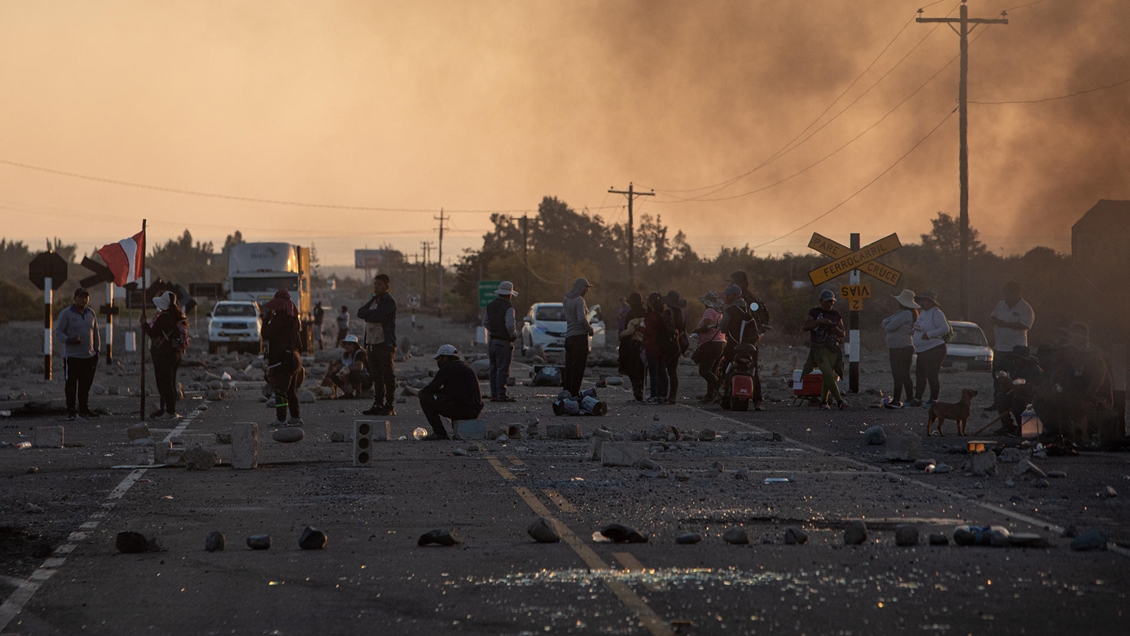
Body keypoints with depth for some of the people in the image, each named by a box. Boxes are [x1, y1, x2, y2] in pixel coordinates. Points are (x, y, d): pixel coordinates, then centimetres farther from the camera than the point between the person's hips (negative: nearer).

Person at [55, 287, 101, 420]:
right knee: (71, 385, -4)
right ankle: (71, 411, 0)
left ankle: (84, 410, 15)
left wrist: (97, 350, 13)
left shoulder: (91, 313, 14)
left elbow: (96, 333, 20)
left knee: (85, 386, 7)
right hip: (72, 356, -5)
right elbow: (58, 332, -5)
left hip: (89, 356, 5)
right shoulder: (66, 314, -3)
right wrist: (69, 340, -24)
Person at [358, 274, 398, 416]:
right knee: (376, 376, 10)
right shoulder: (374, 300, 19)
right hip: (372, 343, 8)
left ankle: (389, 407, -3)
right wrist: (372, 314, -9)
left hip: (385, 344, -8)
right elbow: (360, 312, 8)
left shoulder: (389, 301, -8)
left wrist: (368, 314, -3)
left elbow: (378, 316, -20)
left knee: (388, 376, -5)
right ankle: (378, 404, 15)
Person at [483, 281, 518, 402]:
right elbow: (510, 324, -23)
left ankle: (494, 394, 11)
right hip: (504, 342, -7)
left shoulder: (490, 306, 7)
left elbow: (485, 322, 11)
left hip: (492, 341, 7)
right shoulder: (508, 308, -15)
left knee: (494, 369, 11)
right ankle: (501, 395, -5)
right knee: (503, 369, -4)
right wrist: (514, 335, -7)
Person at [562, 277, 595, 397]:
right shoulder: (579, 300, -12)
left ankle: (566, 392, 12)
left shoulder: (567, 299, 15)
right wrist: (590, 329, -7)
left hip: (568, 336, 9)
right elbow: (581, 319, -22)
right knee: (578, 367, -7)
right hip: (579, 335, -9)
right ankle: (574, 393, -9)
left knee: (569, 367, 11)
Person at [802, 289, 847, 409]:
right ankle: (839, 399, -20)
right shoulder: (815, 312, 4)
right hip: (818, 348, -3)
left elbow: (843, 333, 14)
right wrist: (819, 321, -19)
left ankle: (824, 401, 12)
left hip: (833, 349, 3)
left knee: (828, 375, 0)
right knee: (828, 374, -16)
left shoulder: (836, 315, 13)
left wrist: (837, 330, -9)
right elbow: (805, 327, -7)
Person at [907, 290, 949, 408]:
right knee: (920, 374, 11)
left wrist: (929, 334, -23)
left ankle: (934, 399, 2)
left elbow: (945, 328, -22)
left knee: (931, 375, -7)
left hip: (934, 350, -10)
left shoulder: (936, 313, -14)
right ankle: (917, 399, 18)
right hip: (922, 351, 10)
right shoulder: (923, 313, 14)